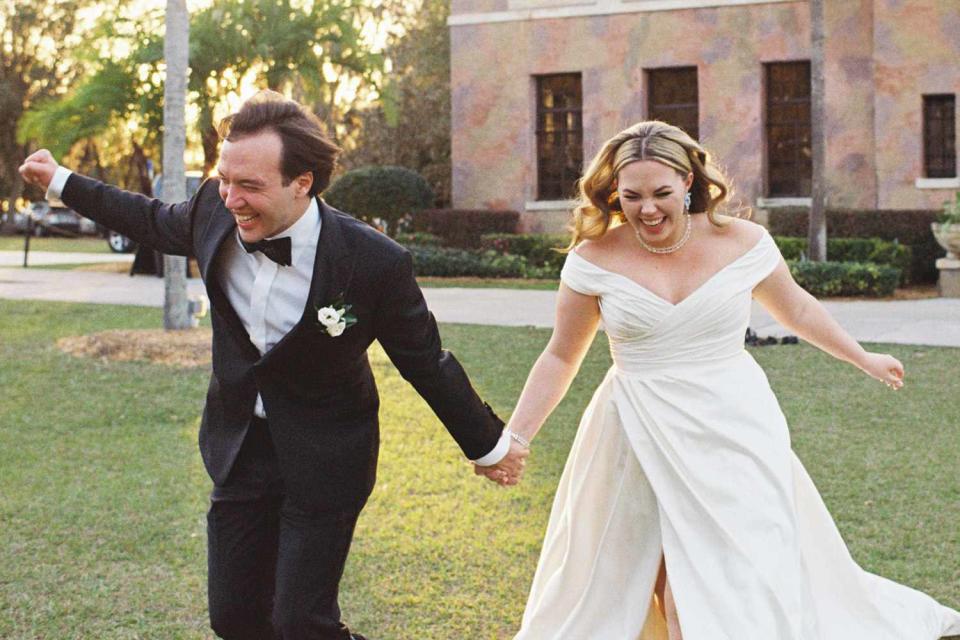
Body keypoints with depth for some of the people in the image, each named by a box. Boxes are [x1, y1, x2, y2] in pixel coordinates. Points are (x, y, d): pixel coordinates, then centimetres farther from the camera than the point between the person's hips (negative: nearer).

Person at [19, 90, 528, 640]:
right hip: (240, 446, 5)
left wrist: (490, 445, 0)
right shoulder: (216, 212, -12)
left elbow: (426, 363, -11)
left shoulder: (374, 263, -26)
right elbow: (158, 223, 12)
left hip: (323, 462, -5)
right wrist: (61, 181, 20)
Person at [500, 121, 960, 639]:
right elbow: (560, 358, 3)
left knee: (743, 585, -4)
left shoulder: (743, 242, -5)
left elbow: (794, 308, 14)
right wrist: (512, 439, -3)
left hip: (733, 433, 0)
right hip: (638, 437, 1)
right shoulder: (595, 258, -6)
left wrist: (862, 359, 26)